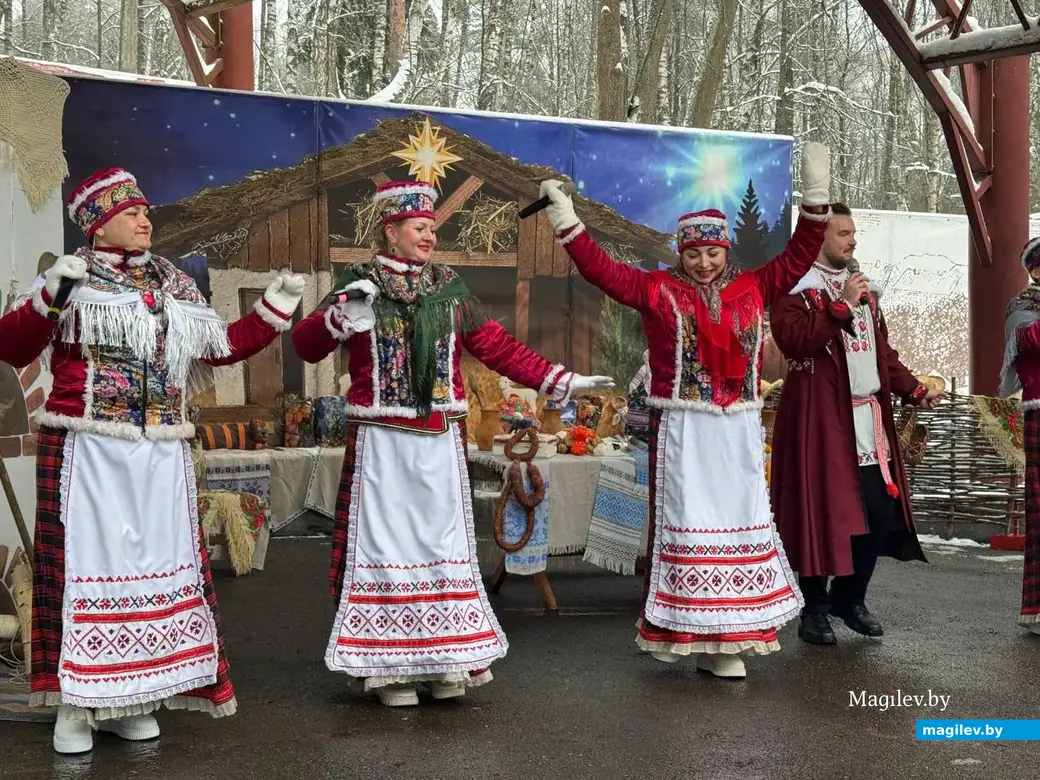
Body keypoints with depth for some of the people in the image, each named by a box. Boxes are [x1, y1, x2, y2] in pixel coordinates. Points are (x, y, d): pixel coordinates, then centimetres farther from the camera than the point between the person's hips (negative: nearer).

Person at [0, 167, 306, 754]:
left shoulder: (174, 286, 15)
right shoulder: (73, 278, 0)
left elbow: (224, 346, 19)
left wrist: (277, 307, 13)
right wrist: (48, 294, -25)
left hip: (159, 454, 5)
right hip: (88, 451, -5)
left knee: (157, 562, 6)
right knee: (88, 561, -4)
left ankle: (130, 697, 18)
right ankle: (76, 704, 5)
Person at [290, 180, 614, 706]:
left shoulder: (449, 289, 11)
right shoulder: (358, 286, 2)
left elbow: (498, 348, 10)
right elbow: (306, 346, -7)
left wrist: (559, 382, 5)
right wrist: (340, 319, -27)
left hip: (439, 441, 3)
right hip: (380, 442, -3)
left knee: (443, 541, 5)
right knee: (386, 542, -1)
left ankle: (444, 661, 13)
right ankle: (390, 665, 5)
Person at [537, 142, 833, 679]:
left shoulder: (751, 290, 12)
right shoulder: (658, 291, 3)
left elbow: (796, 258, 16)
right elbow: (601, 270, -1)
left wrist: (815, 199, 11)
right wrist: (567, 222, -5)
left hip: (738, 431, 4)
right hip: (682, 431, -3)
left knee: (738, 524, 4)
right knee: (685, 525, -2)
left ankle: (726, 639, 11)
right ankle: (683, 629, 5)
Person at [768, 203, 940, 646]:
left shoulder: (863, 289, 20)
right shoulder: (796, 288, -5)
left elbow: (881, 351, 22)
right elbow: (794, 340, -22)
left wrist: (914, 390, 10)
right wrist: (842, 305, -20)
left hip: (868, 418, 7)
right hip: (819, 420, -7)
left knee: (880, 511, 4)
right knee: (822, 514, -3)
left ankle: (850, 597, 22)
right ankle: (814, 610, 10)